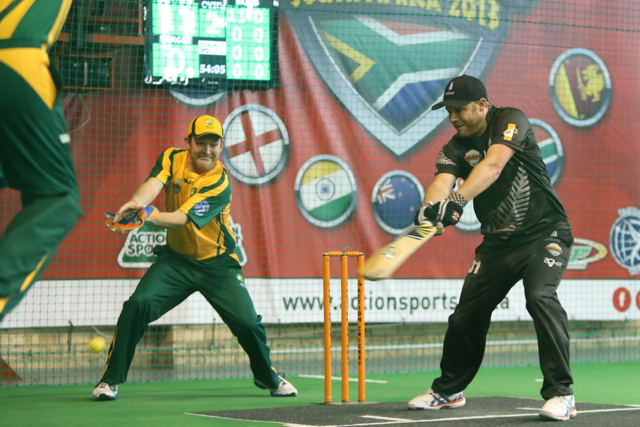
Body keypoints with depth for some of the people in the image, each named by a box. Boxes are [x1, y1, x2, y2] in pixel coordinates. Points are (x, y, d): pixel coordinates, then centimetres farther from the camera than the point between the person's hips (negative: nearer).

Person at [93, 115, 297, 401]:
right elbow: (154, 184, -27)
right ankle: (111, 379, -7)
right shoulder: (172, 158, -7)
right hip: (176, 259, 2)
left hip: (218, 264, -2)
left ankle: (267, 377, 21)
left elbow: (182, 218, -32)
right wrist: (136, 202, -52)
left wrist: (150, 216, -53)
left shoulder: (220, 183, -20)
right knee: (138, 304, -19)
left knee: (248, 323, -9)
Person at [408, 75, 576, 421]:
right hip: (497, 243, 6)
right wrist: (430, 208, -43)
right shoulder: (455, 148, 2)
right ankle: (448, 390, 29)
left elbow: (493, 166, -31)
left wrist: (458, 201, -46)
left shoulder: (511, 121, -13)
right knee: (466, 315, 6)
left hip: (544, 233, -6)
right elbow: (442, 182, -18)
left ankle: (561, 394, -23)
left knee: (540, 296, -29)